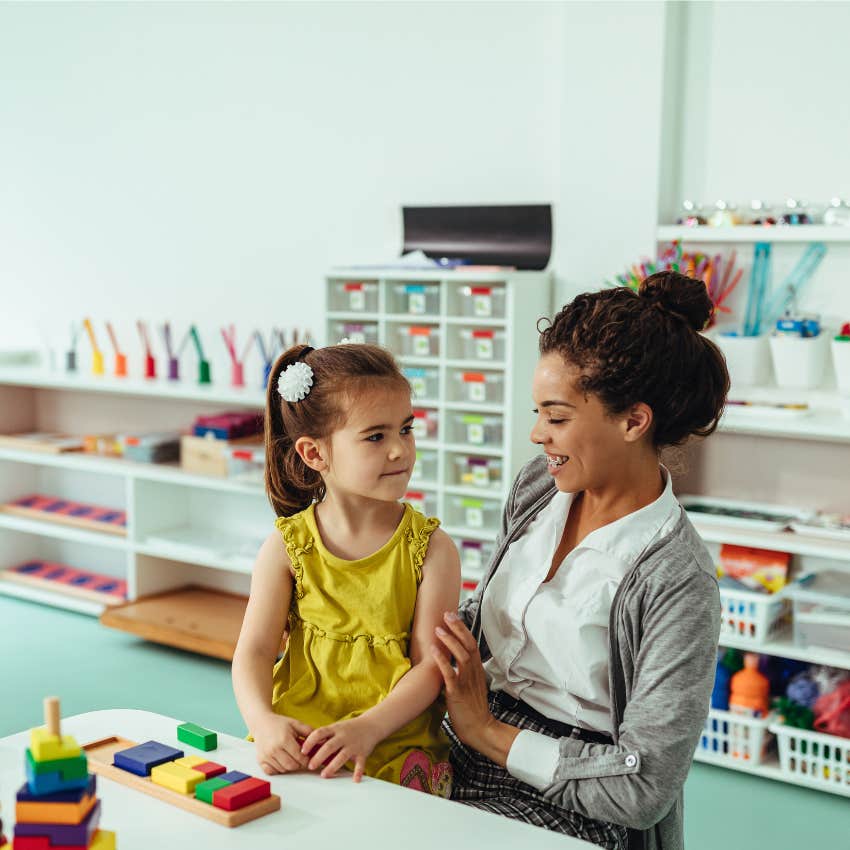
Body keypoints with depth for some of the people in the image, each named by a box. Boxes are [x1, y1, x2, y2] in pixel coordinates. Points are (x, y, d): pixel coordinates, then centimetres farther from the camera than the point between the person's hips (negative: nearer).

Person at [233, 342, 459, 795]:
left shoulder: (431, 549, -2)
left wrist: (367, 728, -22)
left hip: (395, 749, -1)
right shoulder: (287, 547, 2)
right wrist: (264, 721, -21)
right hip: (294, 746, 1)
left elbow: (431, 663, -6)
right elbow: (254, 651, -1)